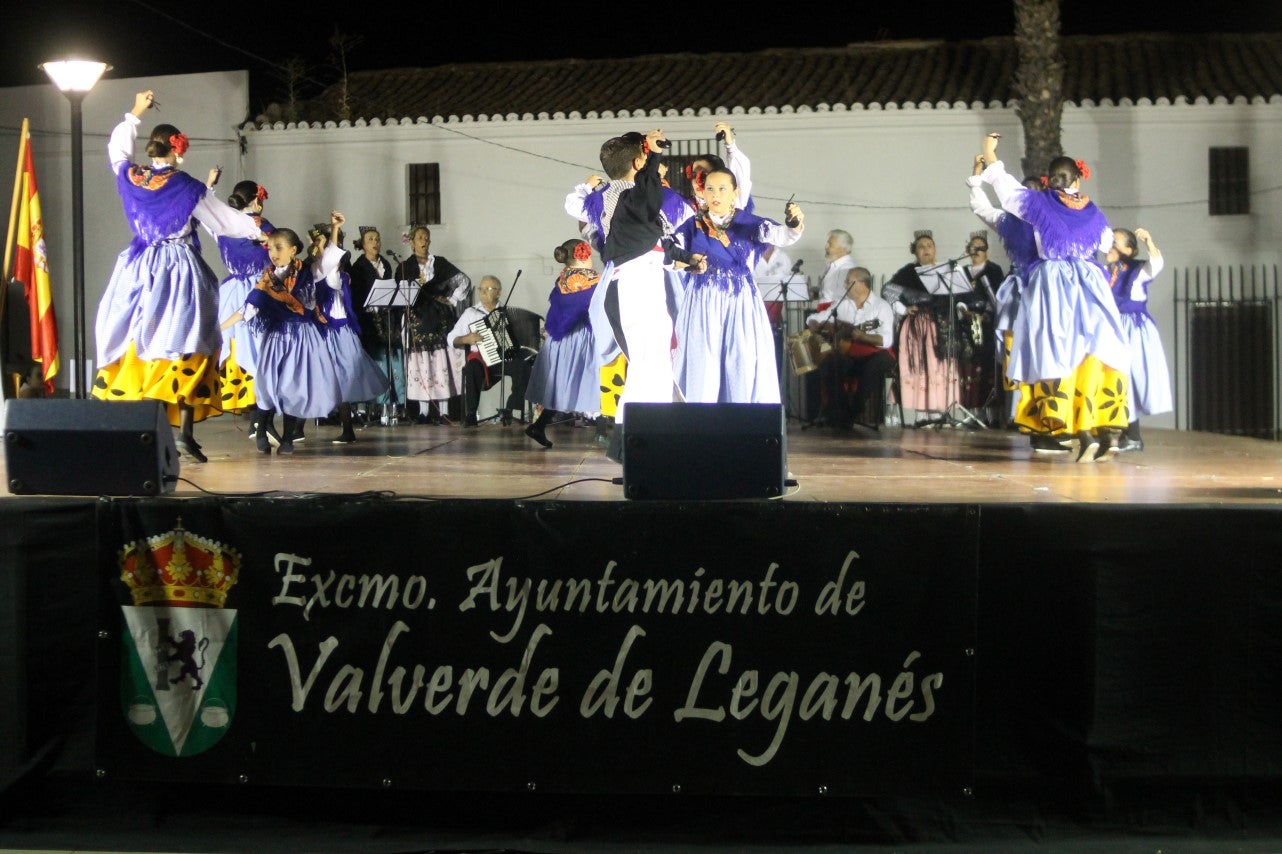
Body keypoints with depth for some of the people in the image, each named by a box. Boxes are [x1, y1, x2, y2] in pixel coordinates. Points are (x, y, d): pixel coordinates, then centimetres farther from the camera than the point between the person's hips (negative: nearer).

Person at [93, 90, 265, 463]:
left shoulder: (130, 178, 3)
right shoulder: (187, 187, -8)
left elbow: (117, 149, 25)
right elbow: (225, 220, 2)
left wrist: (134, 113, 36)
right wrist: (259, 230, 17)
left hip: (139, 270, 4)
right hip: (180, 271, -4)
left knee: (137, 346, 8)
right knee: (185, 347, -1)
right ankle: (185, 432, -9)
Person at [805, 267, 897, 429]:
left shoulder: (881, 306, -1)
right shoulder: (842, 304, 14)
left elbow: (886, 341, -15)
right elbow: (812, 320, 18)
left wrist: (861, 336, -27)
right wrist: (824, 327, -3)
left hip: (873, 354, -3)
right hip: (847, 355, 3)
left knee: (879, 362, -37)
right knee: (828, 364, -29)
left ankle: (856, 412, -23)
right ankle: (840, 413, -16)